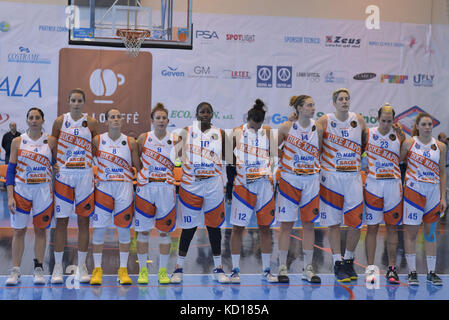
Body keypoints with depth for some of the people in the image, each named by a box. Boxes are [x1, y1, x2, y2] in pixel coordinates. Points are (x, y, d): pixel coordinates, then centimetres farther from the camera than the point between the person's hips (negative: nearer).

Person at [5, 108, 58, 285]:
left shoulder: (50, 141, 3)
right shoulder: (18, 141, 3)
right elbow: (11, 169, 2)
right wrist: (10, 196, -6)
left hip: (43, 189, 0)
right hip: (21, 189, 0)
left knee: (41, 229, 5)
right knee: (19, 230, 2)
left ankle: (39, 269, 12)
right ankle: (15, 271, 8)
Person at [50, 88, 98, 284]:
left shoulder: (91, 123, 4)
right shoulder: (60, 121, 3)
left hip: (85, 174, 0)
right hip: (63, 174, 0)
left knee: (84, 220, 4)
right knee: (61, 220, 2)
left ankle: (82, 267, 12)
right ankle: (58, 266, 10)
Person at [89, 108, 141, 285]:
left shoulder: (130, 142, 4)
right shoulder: (97, 140, 2)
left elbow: (138, 167, 9)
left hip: (124, 187, 1)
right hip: (103, 187, 0)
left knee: (124, 229, 4)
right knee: (99, 227, -1)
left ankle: (123, 270, 13)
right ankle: (97, 269, 10)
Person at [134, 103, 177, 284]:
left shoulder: (174, 141, 5)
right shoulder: (143, 138, 3)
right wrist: (135, 176, 3)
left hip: (166, 188, 1)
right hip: (145, 187, -1)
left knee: (165, 231, 4)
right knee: (143, 230, 2)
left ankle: (163, 271, 13)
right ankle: (143, 270, 12)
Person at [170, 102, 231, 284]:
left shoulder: (220, 134, 7)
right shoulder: (186, 132, 3)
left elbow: (227, 159, 13)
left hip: (213, 184, 1)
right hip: (190, 184, -1)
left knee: (214, 226, 6)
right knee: (189, 226, 3)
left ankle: (218, 268, 16)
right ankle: (179, 267, 14)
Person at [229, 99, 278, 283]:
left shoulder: (268, 132, 5)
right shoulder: (238, 132, 1)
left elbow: (275, 155, 0)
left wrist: (270, 133, -6)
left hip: (264, 184, 2)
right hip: (242, 184, -1)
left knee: (265, 227, 5)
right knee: (238, 227, 0)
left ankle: (266, 270, 14)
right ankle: (235, 269, 9)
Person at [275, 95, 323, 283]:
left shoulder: (317, 128, 4)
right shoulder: (287, 127, -3)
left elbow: (319, 153, 14)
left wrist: (318, 170, 7)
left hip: (311, 180, 3)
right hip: (289, 179, -2)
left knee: (309, 224, 4)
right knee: (286, 224, 0)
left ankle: (308, 269, 12)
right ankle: (282, 267, 9)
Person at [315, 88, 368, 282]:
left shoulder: (358, 120, 7)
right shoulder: (325, 121, -2)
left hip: (353, 176, 2)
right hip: (331, 177, -2)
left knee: (356, 223, 0)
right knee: (333, 222, 1)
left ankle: (349, 261, 18)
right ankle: (338, 264, 10)